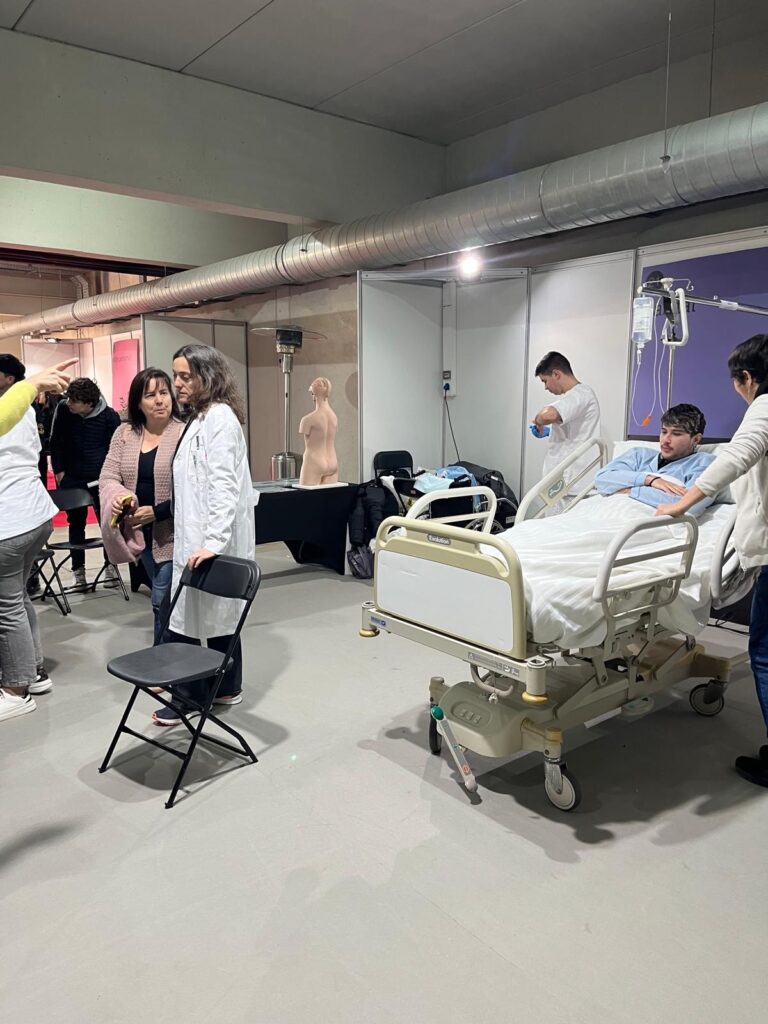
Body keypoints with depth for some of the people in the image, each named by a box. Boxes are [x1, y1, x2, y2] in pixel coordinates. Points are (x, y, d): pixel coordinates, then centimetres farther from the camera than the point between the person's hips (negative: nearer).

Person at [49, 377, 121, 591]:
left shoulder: (109, 416, -11)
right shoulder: (63, 409, -6)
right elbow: (56, 441, 4)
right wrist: (58, 470, 1)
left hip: (100, 478, -2)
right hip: (71, 478, 2)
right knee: (76, 523, 8)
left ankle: (111, 566, 18)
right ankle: (78, 570, 17)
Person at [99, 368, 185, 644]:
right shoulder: (124, 433, 7)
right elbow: (108, 476, 6)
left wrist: (156, 512, -18)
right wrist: (116, 496, -15)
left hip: (171, 533, -6)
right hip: (140, 533, 6)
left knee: (163, 602, -3)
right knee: (165, 600, 19)